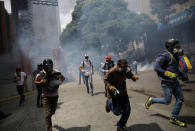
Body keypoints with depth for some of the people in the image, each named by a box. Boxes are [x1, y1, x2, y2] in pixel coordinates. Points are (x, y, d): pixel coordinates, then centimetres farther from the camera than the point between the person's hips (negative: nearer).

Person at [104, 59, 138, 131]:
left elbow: (130, 75, 7)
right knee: (117, 112, -2)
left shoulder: (126, 70, -11)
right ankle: (109, 103, 30)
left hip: (123, 94, 5)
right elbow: (105, 80, -11)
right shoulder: (112, 71, -25)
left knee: (127, 111, 4)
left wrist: (134, 77, -17)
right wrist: (109, 86, -30)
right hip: (114, 94, -5)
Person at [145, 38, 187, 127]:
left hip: (175, 82, 9)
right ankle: (151, 100, 23)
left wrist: (182, 76, 19)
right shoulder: (165, 56, -16)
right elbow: (156, 68, -23)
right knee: (167, 101, -1)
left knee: (180, 99, 6)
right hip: (167, 83, -9)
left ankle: (173, 119, 18)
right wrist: (169, 74, -28)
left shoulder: (175, 56, 12)